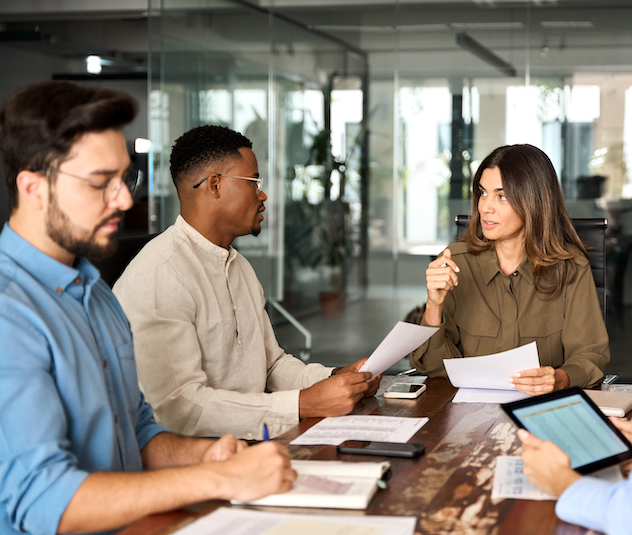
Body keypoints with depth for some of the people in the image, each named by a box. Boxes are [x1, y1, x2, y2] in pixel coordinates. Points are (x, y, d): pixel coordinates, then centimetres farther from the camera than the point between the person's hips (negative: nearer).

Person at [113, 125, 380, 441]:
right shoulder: (157, 275, -16)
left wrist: (334, 378, 3)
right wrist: (304, 404, -24)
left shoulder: (240, 267, 19)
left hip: (252, 439, 8)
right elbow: (180, 408, -24)